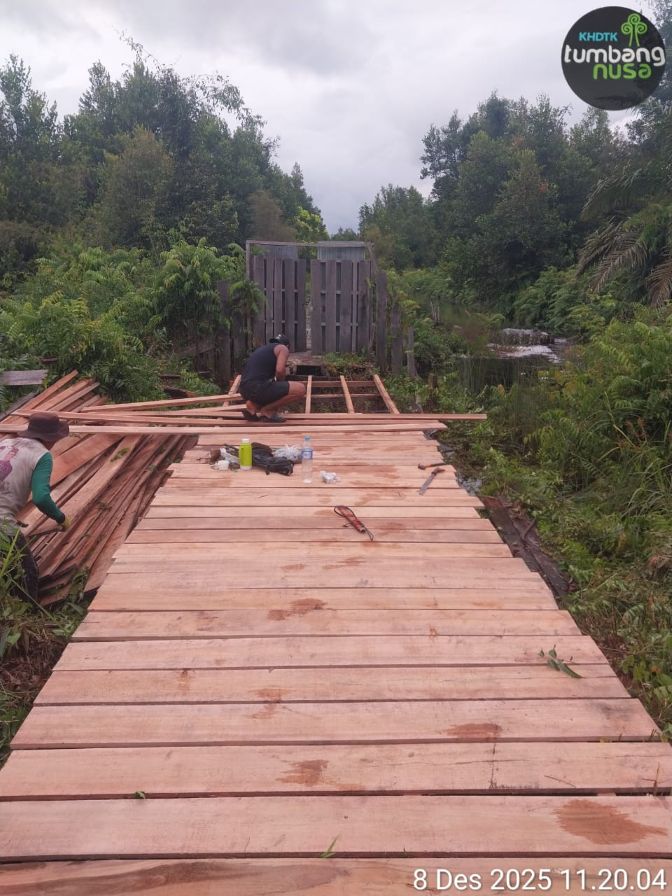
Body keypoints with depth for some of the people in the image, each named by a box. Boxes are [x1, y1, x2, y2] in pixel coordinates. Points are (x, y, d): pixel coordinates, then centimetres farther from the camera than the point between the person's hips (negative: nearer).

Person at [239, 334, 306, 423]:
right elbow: (280, 370, -12)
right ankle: (268, 410, 0)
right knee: (300, 389, -4)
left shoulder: (263, 349, 33)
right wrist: (281, 383, 11)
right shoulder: (283, 348, 8)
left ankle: (253, 406, 10)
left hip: (245, 390, 8)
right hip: (259, 388, -8)